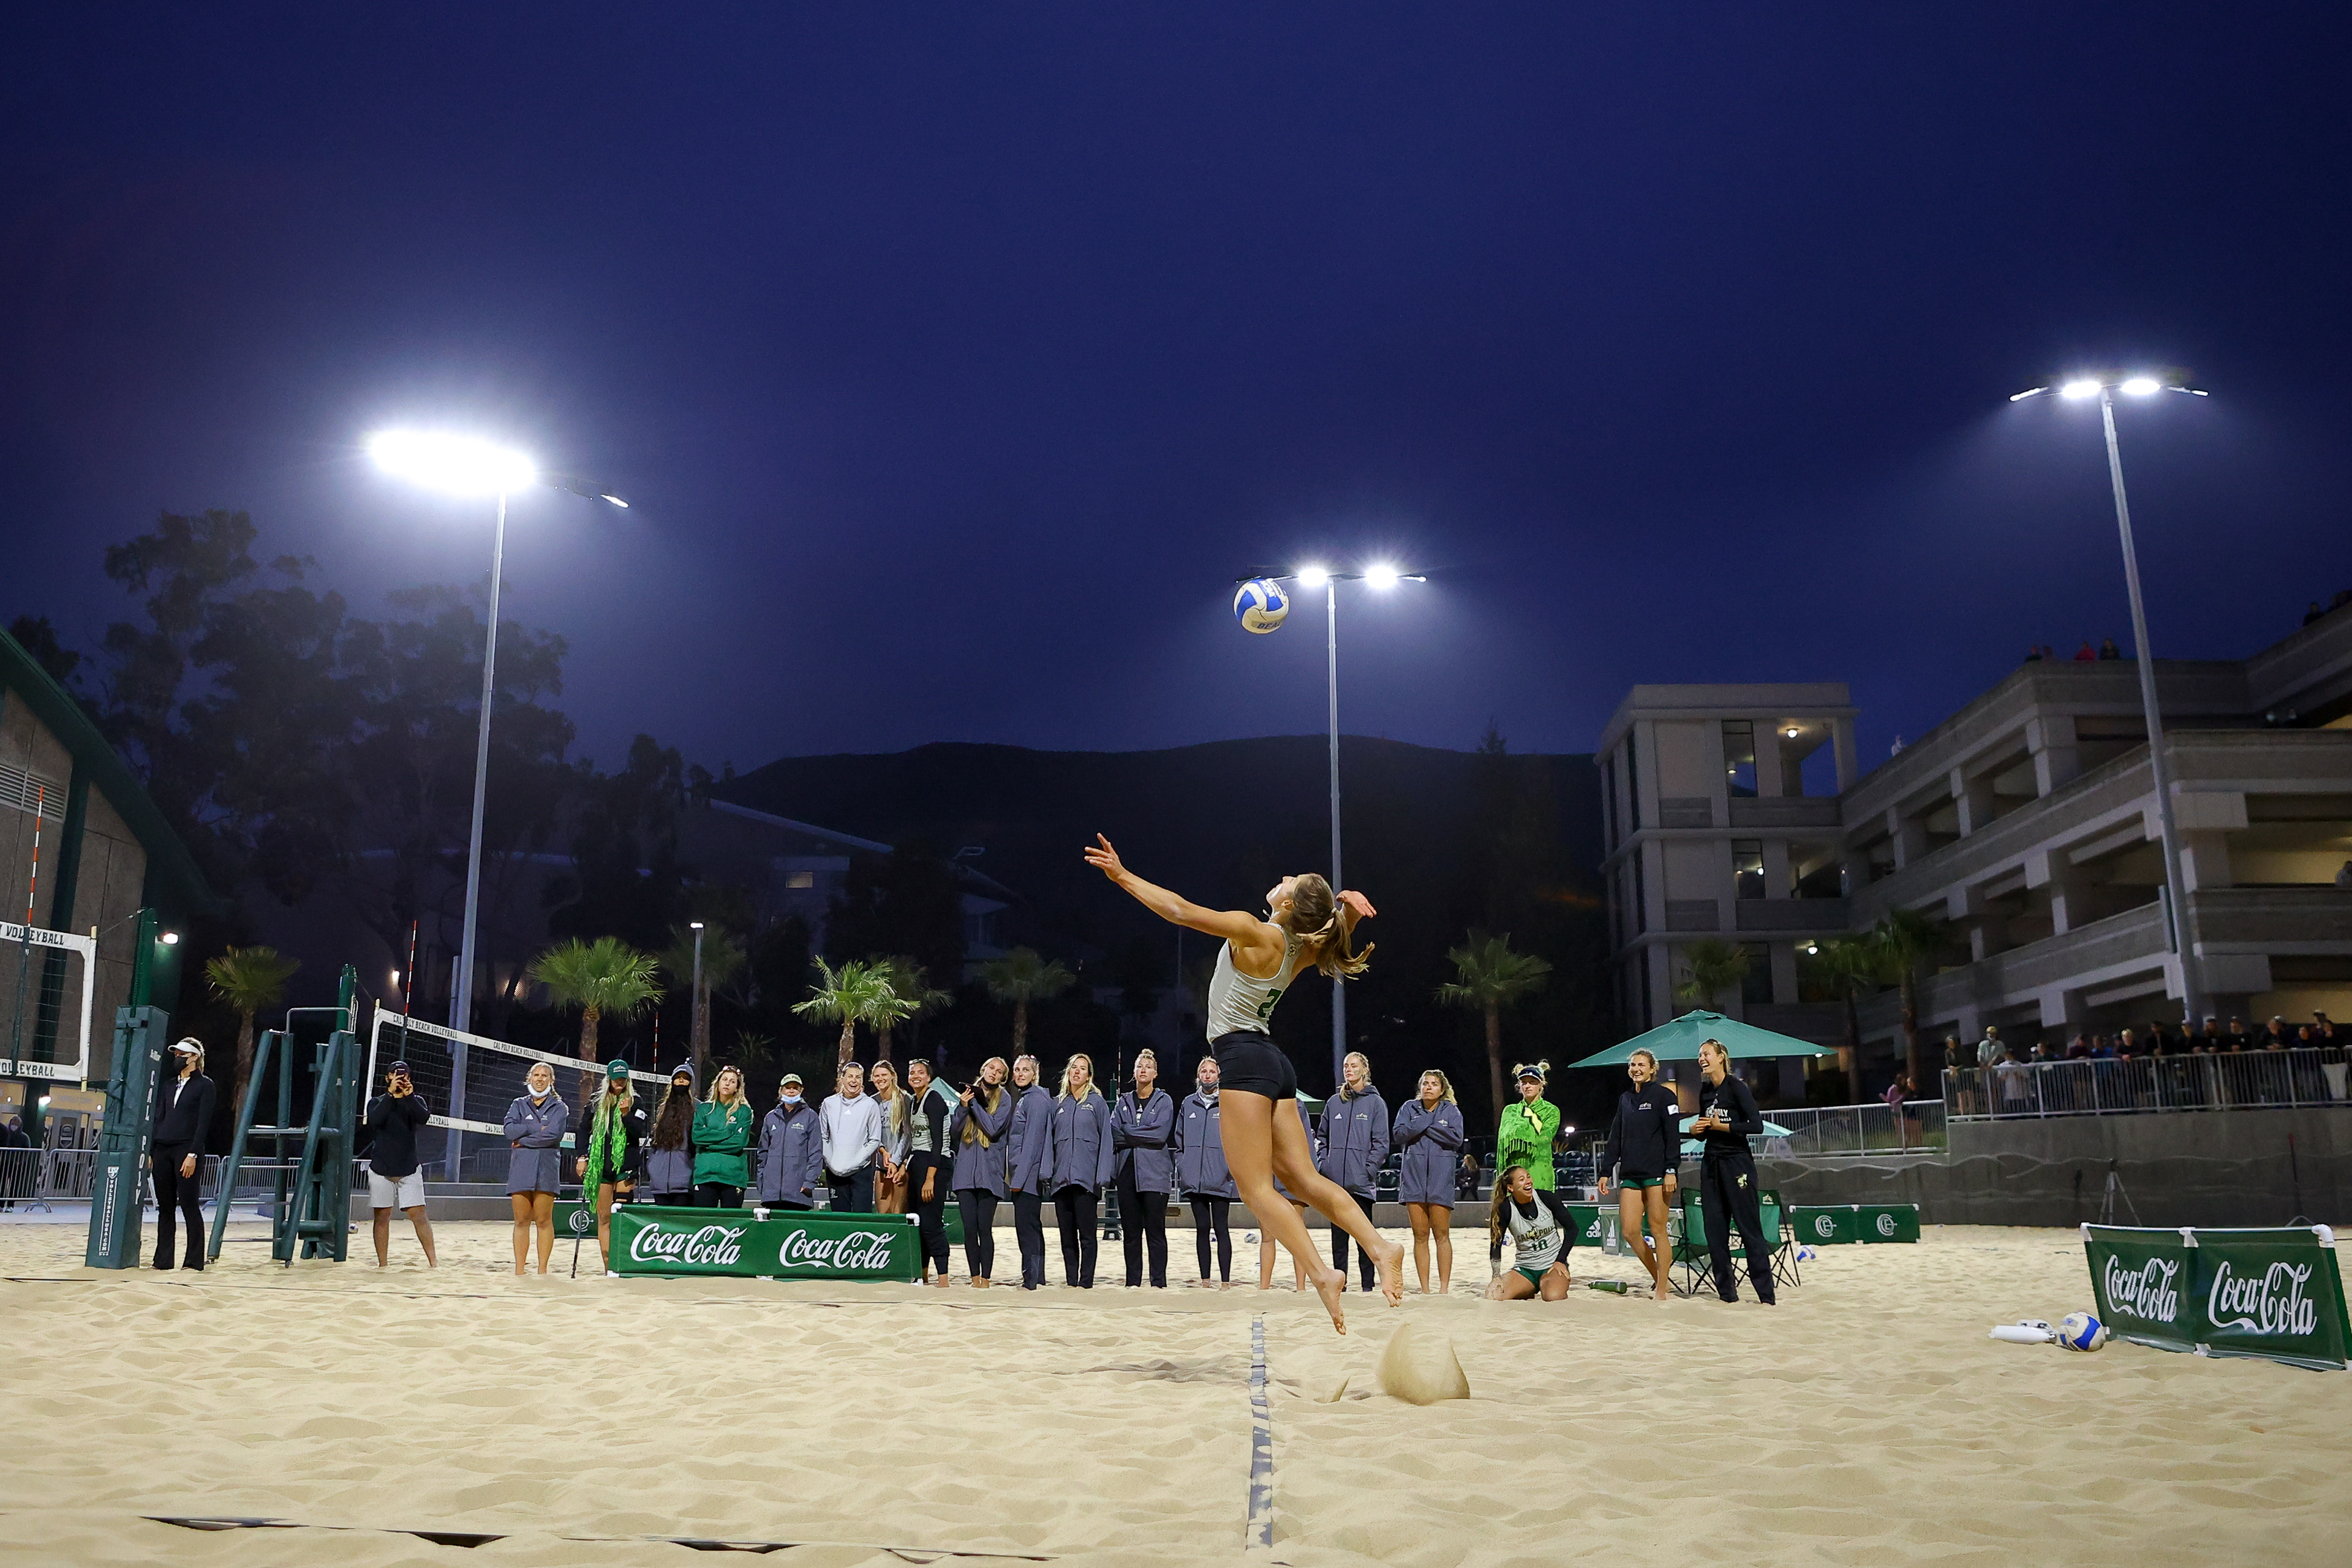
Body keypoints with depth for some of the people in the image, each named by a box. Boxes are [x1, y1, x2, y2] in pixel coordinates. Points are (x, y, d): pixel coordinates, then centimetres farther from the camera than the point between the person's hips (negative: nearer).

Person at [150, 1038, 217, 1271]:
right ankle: (163, 1259, 12)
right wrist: (151, 1152, 8)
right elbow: (158, 1119, 16)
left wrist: (193, 1155, -15)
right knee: (165, 1207, 7)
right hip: (162, 1151, 6)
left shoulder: (204, 1085, -1)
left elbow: (203, 1122, -8)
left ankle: (195, 1261, -2)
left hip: (186, 1150, -6)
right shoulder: (169, 1086, 17)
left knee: (189, 1206, -5)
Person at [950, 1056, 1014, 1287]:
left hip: (989, 1171, -3)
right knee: (969, 1229, 0)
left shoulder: (1003, 1099, 5)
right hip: (965, 1171, 3)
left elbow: (994, 1129, -9)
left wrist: (975, 1103, -7)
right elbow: (953, 1133, 11)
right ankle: (975, 1278, 9)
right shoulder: (968, 1093, 15)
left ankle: (986, 1279, -1)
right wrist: (963, 1107, -4)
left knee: (984, 1229, -6)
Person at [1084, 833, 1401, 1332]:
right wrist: (1346, 906, 3)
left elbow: (1178, 910, -14)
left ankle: (1322, 1273, -17)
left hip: (1244, 1058, -8)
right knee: (1305, 1179, 8)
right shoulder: (1302, 950, 10)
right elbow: (1344, 921, 27)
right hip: (1273, 1065, 8)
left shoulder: (1253, 932, -12)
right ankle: (1380, 1247, -2)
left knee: (1256, 1188, -8)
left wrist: (1122, 876, -6)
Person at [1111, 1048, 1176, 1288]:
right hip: (1127, 1170, 4)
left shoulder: (1164, 1101, 5)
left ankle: (1158, 1282, -1)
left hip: (1154, 1172, -4)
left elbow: (1161, 1133, -9)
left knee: (1155, 1230, -4)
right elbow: (1114, 1132, 4)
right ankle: (1133, 1281, 11)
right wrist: (1142, 1138, -9)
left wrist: (1128, 1134, -5)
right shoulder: (1124, 1101, 16)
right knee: (1130, 1230, 5)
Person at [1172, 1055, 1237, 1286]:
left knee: (1221, 1228, -2)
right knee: (1202, 1228, 7)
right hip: (1194, 1180, 3)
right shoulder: (1188, 1104, 11)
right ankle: (1205, 1280, 12)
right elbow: (1179, 1140, 17)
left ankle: (1226, 1281, 1)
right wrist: (1182, 1166, 7)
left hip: (1220, 1180, -3)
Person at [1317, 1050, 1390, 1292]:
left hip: (1362, 1181, -4)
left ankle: (1368, 1285, 5)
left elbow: (1381, 1142, -2)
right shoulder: (1334, 1103, 13)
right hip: (1335, 1180, 4)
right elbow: (1324, 1138, 17)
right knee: (1338, 1232, 7)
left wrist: (1370, 1169, -12)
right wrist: (1322, 1166, 4)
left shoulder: (1375, 1102, 2)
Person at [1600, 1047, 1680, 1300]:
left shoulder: (1663, 1096, -1)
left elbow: (1673, 1136, -7)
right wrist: (1606, 1171, 14)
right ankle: (1657, 1276, 18)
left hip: (1656, 1174, -6)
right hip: (1630, 1175, 6)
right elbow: (1615, 1139, 19)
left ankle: (1661, 1292, 2)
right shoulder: (1625, 1100, 17)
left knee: (1658, 1231, -4)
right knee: (1629, 1232, 0)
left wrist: (1671, 1170, -15)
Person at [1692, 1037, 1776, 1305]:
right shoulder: (1705, 1090, 12)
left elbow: (1757, 1125, -16)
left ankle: (1766, 1295, -3)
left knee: (1749, 1228, -6)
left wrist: (1721, 1126, -13)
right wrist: (1695, 1130, 0)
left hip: (1737, 1162, -7)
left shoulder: (1736, 1086, -8)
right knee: (1715, 1230, 6)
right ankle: (1726, 1292, 13)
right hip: (1711, 1163, 7)